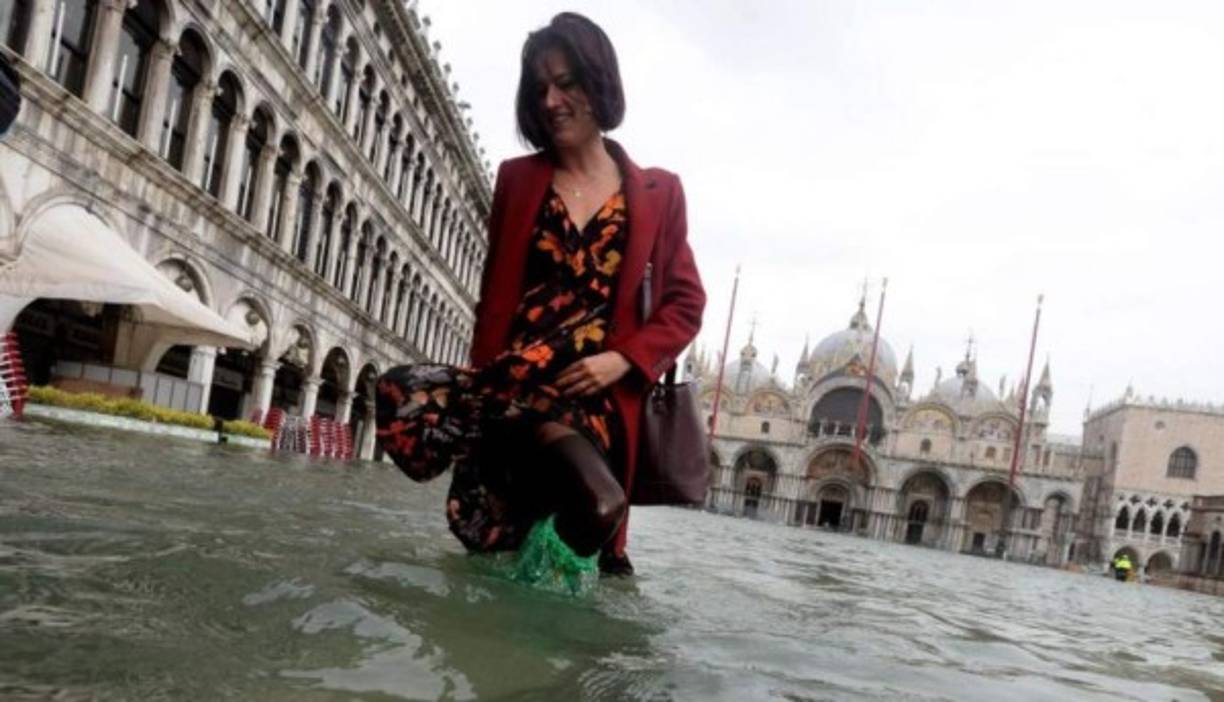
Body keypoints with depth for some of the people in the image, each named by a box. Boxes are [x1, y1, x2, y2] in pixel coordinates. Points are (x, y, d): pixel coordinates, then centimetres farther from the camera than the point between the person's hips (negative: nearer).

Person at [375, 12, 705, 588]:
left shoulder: (658, 193, 9)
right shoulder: (517, 179, 14)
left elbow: (685, 304, 8)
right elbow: (493, 295, 14)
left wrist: (623, 360, -9)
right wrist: (484, 380, 1)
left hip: (598, 391, -2)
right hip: (512, 382, 2)